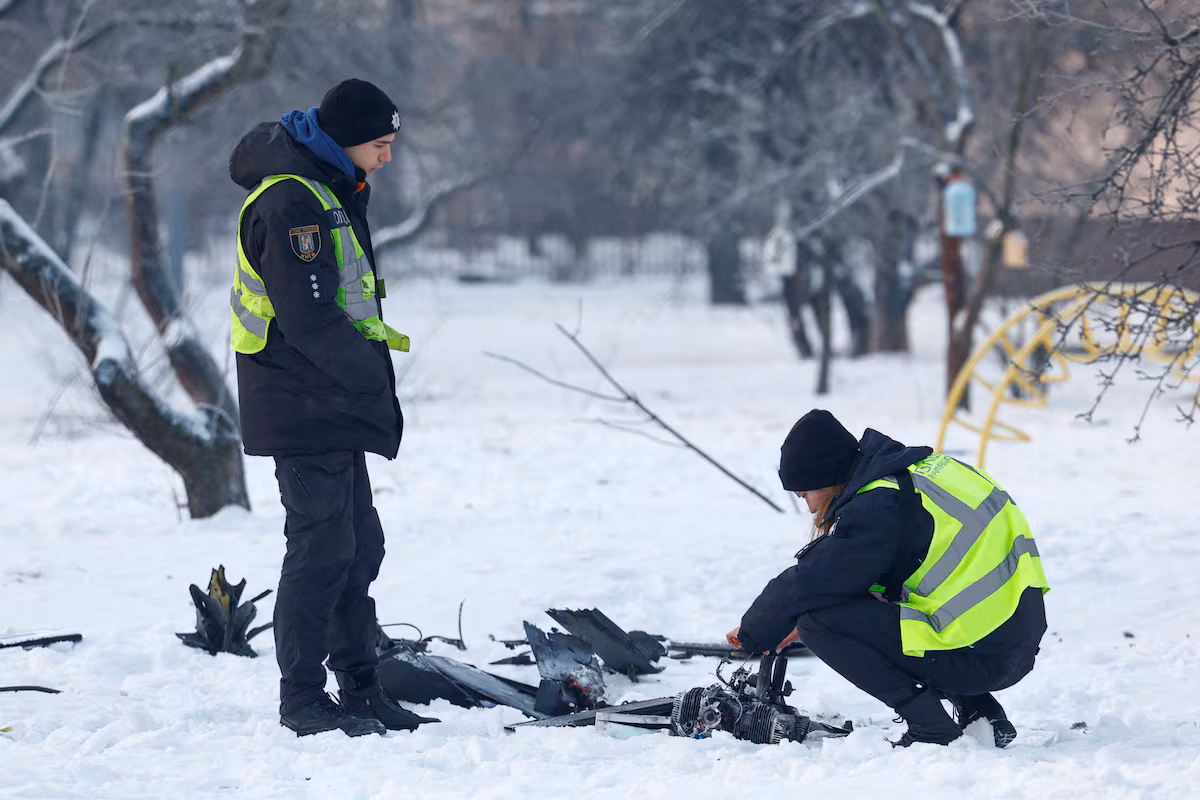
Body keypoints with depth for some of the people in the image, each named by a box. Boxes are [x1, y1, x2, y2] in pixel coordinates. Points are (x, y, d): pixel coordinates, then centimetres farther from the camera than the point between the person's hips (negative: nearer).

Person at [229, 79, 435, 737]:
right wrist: (377, 379, -15)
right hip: (305, 408, -11)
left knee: (359, 547, 13)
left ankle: (360, 690, 19)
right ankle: (302, 699, -1)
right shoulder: (292, 203, -18)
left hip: (334, 408, 11)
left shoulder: (329, 191, 16)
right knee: (322, 548, -7)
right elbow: (310, 322, -22)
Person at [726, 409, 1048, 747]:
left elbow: (808, 583, -12)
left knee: (819, 621, -10)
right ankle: (979, 711, 19)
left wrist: (752, 633, 6)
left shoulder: (877, 507, -15)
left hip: (980, 657, -10)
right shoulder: (914, 471, 14)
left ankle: (930, 728, -7)